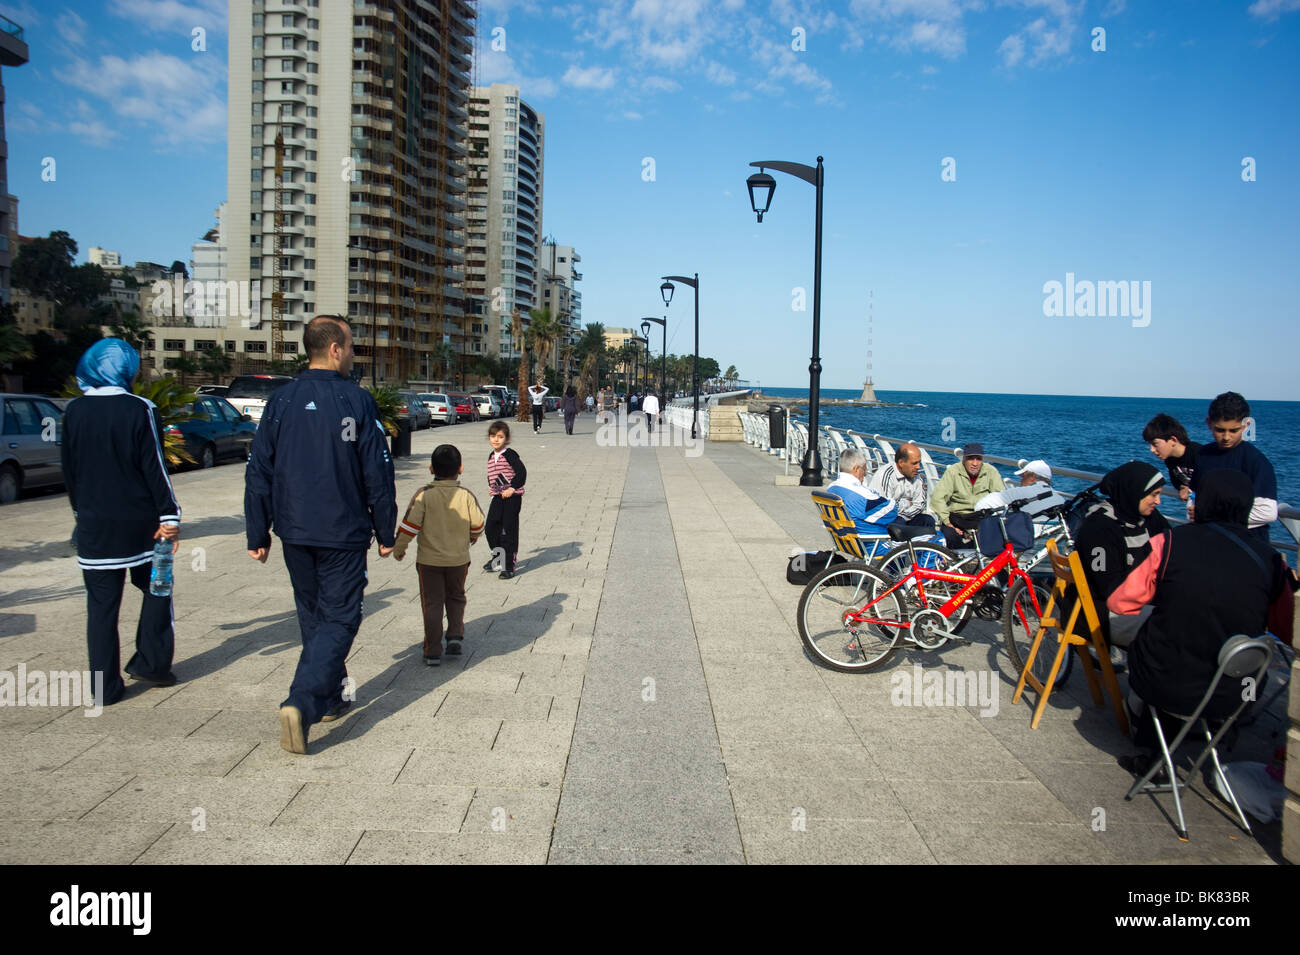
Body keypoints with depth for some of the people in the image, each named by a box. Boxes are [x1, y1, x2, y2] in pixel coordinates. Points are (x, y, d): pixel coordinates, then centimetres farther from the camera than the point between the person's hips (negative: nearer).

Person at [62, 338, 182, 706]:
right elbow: (155, 468, -12)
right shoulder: (139, 410, -10)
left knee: (102, 604, 7)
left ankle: (106, 686, 11)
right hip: (139, 522, -3)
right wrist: (169, 515, -8)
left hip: (94, 524, 3)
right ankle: (150, 662, 11)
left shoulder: (74, 412, 3)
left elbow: (69, 471, 10)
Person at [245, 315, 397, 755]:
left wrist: (258, 534, 9)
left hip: (294, 532, 5)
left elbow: (258, 472, 2)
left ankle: (330, 698, 31)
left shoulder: (281, 400, 1)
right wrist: (385, 533, 2)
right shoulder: (357, 401, -10)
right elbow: (378, 474, -8)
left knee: (313, 615, 19)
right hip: (344, 534, -4)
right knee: (338, 618, 3)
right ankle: (302, 703, -13)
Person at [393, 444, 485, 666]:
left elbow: (410, 524, -14)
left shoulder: (424, 495, -12)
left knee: (432, 603, 7)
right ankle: (455, 635, 5)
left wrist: (398, 548, 1)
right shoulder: (466, 496, -8)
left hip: (429, 559, -1)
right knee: (456, 598, 22)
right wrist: (472, 537, 22)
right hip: (459, 559, 2)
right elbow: (478, 524, -1)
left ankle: (433, 652, 8)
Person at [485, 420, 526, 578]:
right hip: (497, 497, 7)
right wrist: (491, 487, 14)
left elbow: (522, 472, -21)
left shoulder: (509, 454, -13)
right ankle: (497, 557, 33)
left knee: (509, 531, -1)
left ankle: (509, 566, 7)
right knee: (491, 528, 10)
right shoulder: (491, 456, 10)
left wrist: (512, 488, -22)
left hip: (512, 497, -7)